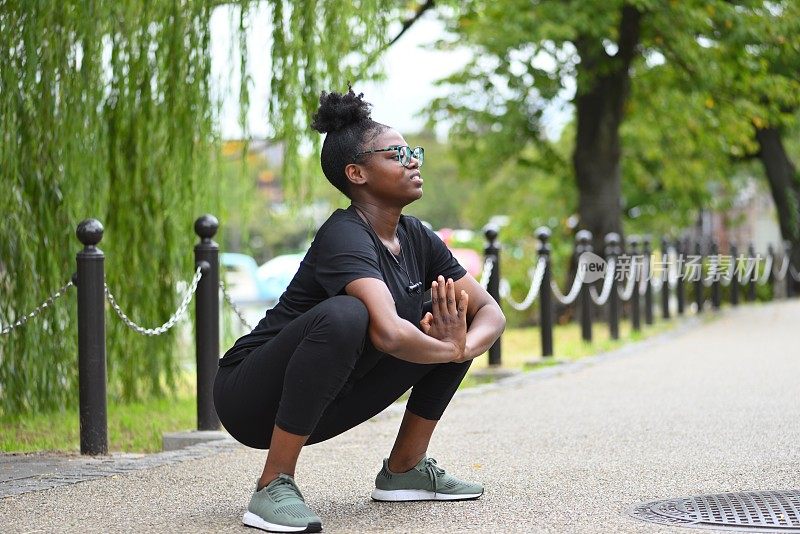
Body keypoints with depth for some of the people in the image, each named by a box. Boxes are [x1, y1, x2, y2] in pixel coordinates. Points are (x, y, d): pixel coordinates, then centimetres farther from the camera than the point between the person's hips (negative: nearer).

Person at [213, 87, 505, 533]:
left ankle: (405, 469, 10)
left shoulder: (418, 239, 3)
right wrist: (449, 349, -19)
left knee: (451, 323, 2)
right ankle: (273, 487, -27)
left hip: (323, 405, 8)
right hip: (252, 398, -8)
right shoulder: (345, 237, -23)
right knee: (344, 315, -37)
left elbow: (490, 311, 2)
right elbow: (388, 333, -38)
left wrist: (463, 345, -20)